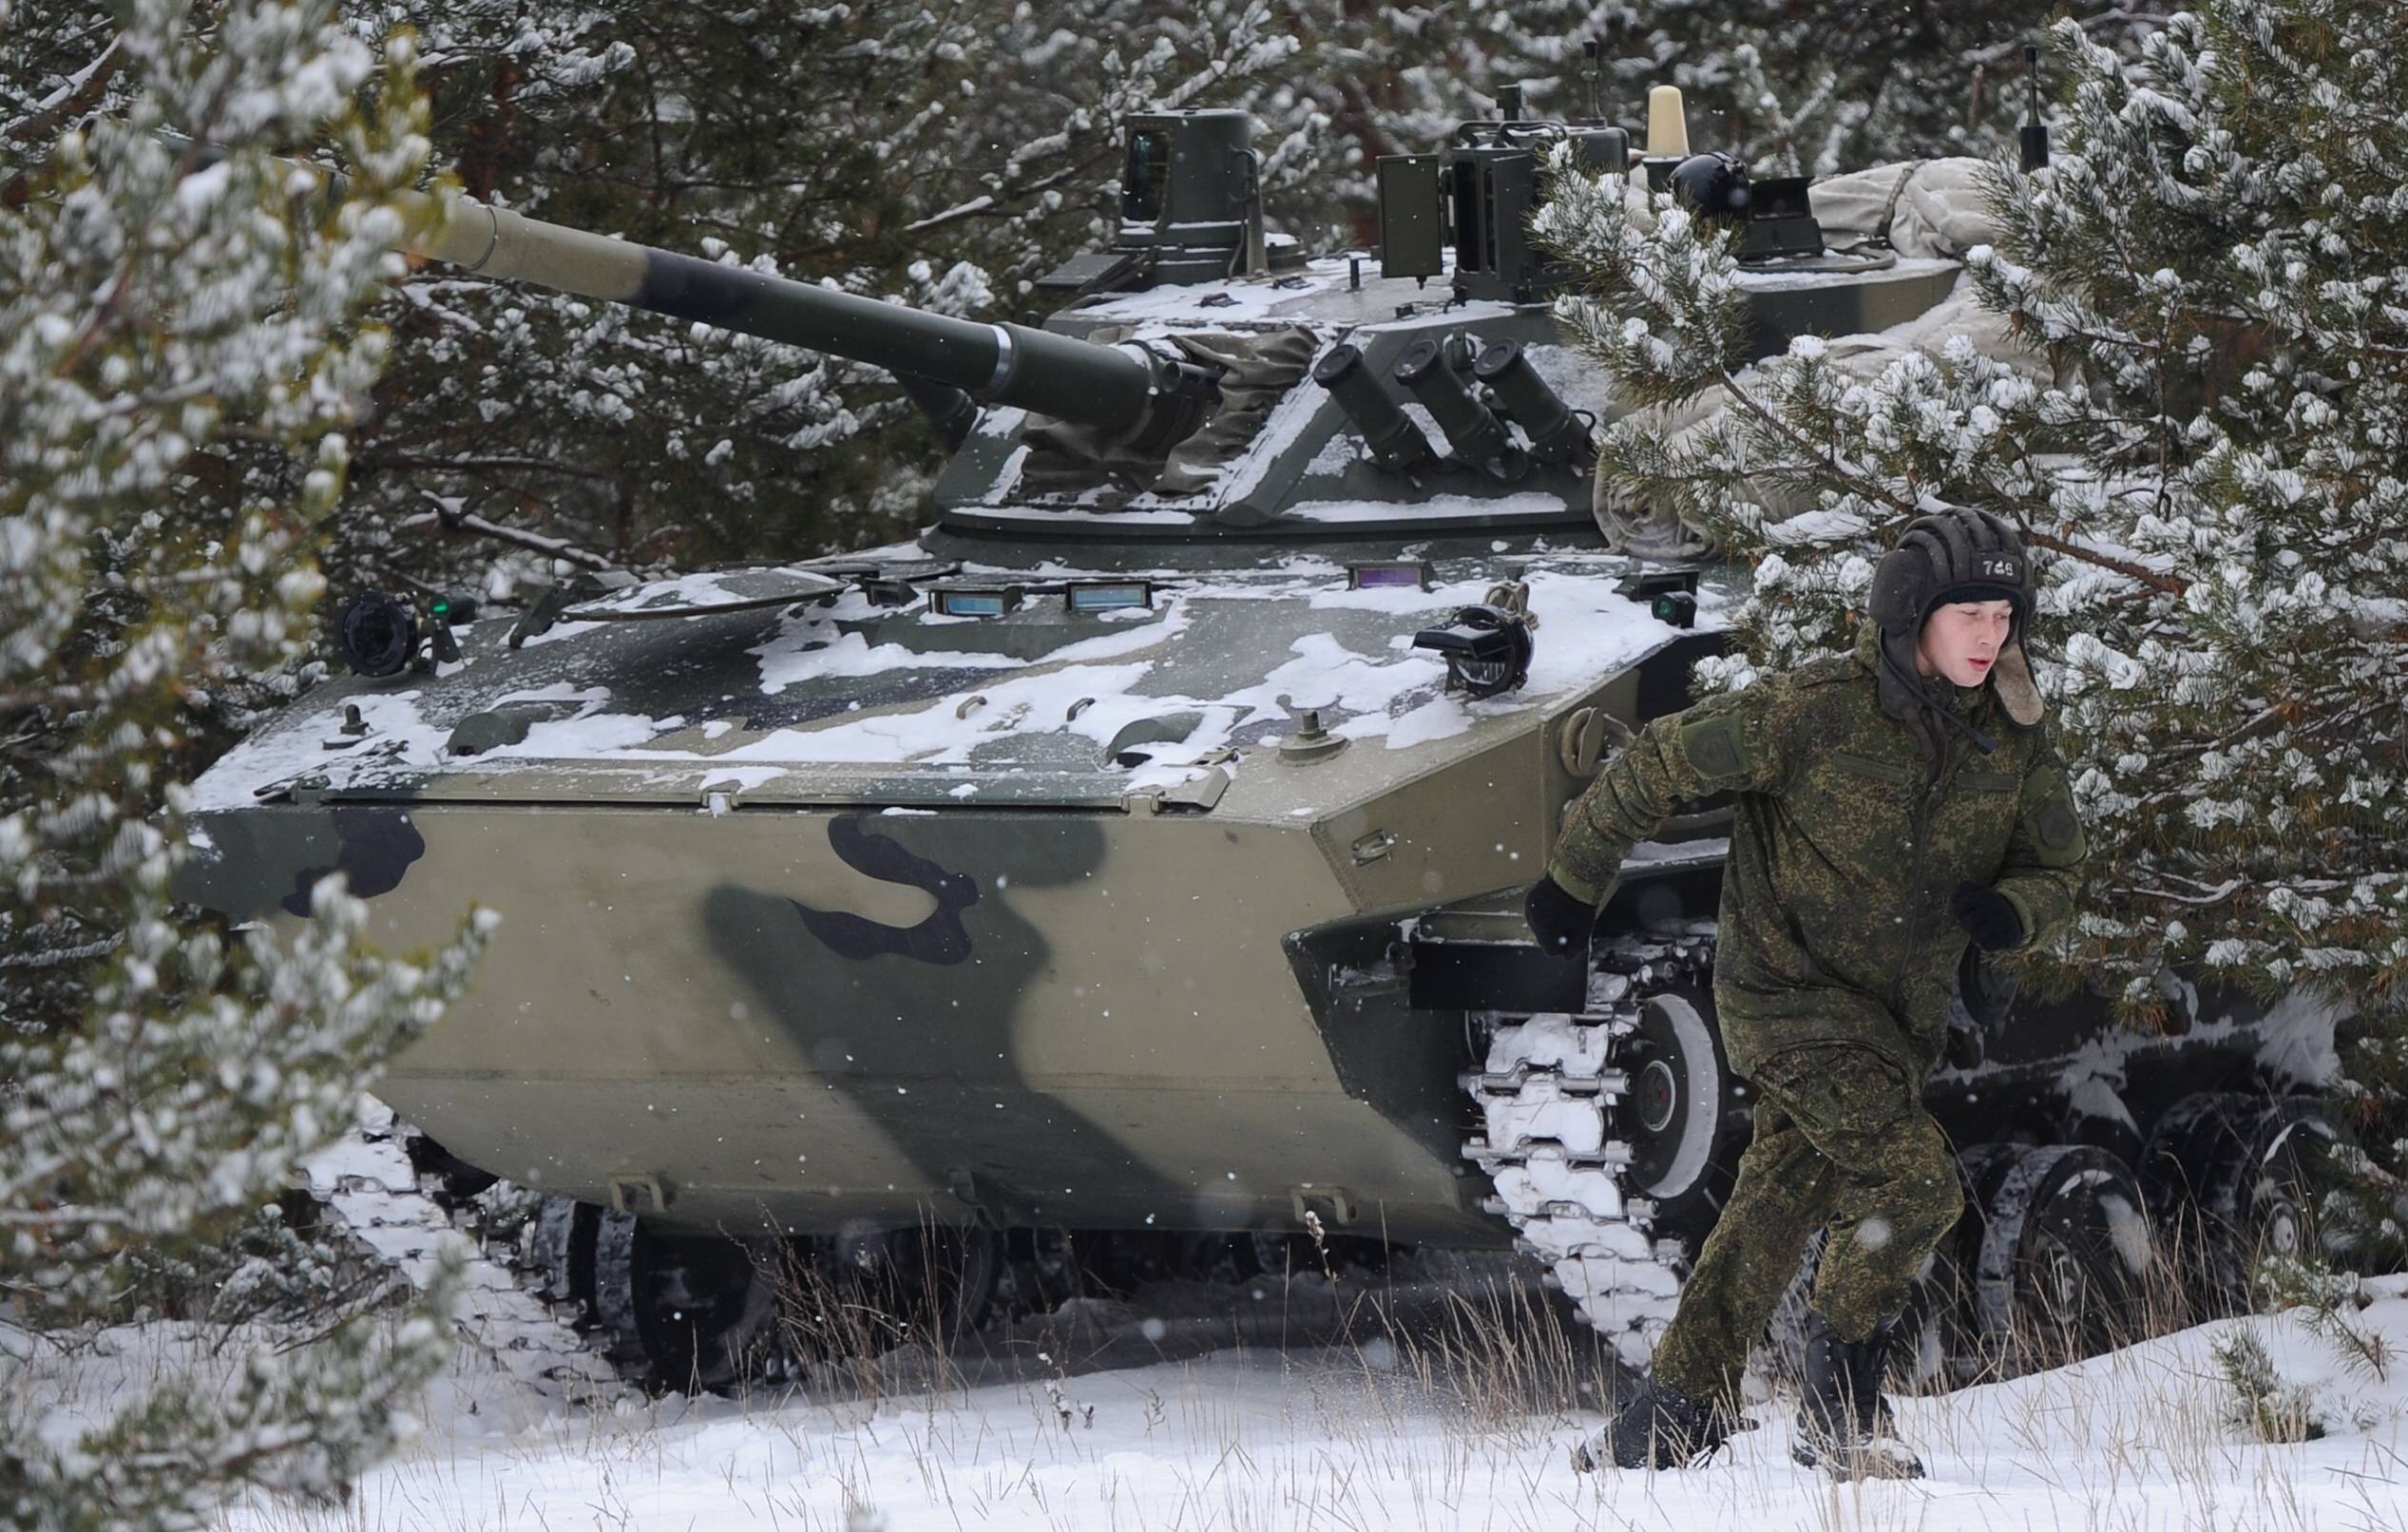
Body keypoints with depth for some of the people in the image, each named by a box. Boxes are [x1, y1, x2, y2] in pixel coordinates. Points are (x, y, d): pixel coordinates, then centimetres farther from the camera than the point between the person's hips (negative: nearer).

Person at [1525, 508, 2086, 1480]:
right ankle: (1838, 1412, -3)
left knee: (1775, 1217, 9)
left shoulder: (2015, 743, -1)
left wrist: (2010, 911, -17)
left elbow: (2053, 877, 8)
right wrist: (1573, 880, 1)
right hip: (1788, 990, -6)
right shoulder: (1820, 713, -19)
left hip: (1899, 1016, 6)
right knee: (1915, 1183, -20)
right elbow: (1662, 763, -8)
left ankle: (1658, 1435, 17)